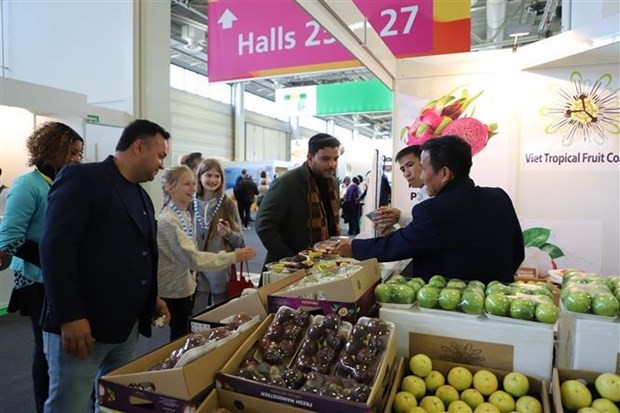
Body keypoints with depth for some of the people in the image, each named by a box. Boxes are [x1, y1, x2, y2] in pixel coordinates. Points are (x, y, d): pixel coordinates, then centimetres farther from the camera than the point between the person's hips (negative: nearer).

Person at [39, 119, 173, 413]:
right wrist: (70, 316, -22)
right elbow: (55, 248, -19)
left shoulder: (142, 196, 15)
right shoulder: (82, 178, -10)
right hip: (80, 326, -8)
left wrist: (152, 299, 11)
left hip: (128, 326, 8)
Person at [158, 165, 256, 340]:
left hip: (186, 285, 8)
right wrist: (233, 257, -31)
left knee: (186, 336, 19)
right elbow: (193, 258, -30)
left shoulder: (186, 213, 5)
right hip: (174, 290, -8)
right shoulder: (168, 220, -24)